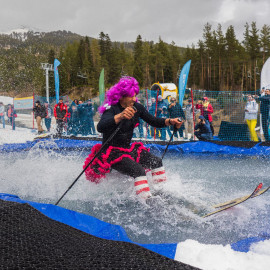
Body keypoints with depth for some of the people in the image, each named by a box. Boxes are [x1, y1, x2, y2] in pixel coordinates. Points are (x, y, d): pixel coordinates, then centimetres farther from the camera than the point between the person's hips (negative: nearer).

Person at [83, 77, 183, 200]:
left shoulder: (136, 107, 0)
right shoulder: (111, 109, -22)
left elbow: (153, 121, 10)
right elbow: (100, 127, -42)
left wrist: (170, 121, -9)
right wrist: (120, 116, -59)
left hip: (127, 150, 8)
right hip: (111, 152, -8)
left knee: (157, 162, 1)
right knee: (138, 170, -27)